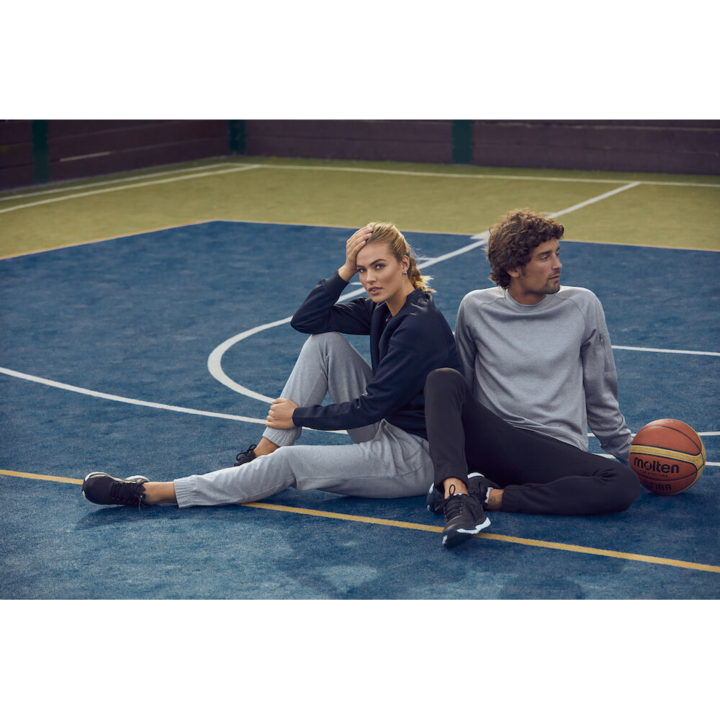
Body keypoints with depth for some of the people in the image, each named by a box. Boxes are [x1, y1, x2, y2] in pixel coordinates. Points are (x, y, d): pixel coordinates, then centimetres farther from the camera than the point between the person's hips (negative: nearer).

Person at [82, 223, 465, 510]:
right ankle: (265, 452, -1)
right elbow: (305, 320, 2)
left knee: (289, 463, -18)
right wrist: (347, 270, -10)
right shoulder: (383, 307, 4)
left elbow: (370, 407, -21)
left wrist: (300, 415, -10)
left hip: (420, 457, -9)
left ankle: (147, 493, -11)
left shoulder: (419, 325, -23)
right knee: (325, 340, -2)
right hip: (387, 430, 9)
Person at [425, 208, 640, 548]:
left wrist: (629, 453, 18)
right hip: (489, 441, 0)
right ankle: (457, 492, -43)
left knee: (625, 485, -30)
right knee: (443, 379, -27)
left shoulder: (582, 306, 6)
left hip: (558, 452, 1)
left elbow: (600, 394, 15)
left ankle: (489, 495, -28)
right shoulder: (476, 307, 5)